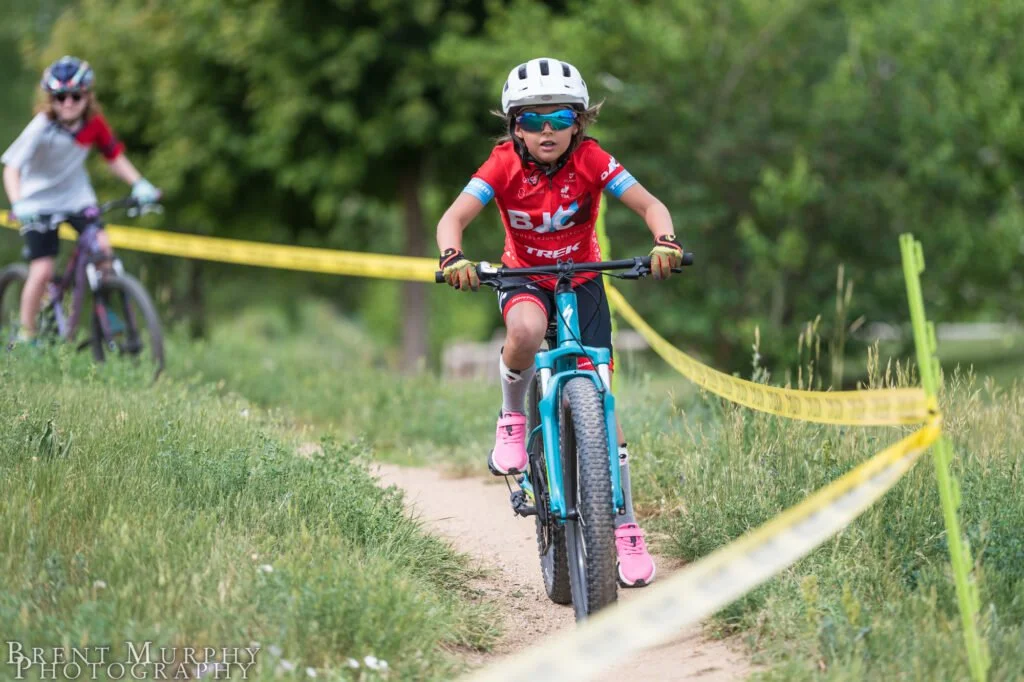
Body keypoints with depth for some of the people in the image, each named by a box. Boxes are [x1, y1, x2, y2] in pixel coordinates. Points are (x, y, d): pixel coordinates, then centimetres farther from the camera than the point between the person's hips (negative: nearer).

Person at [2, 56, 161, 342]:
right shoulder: (42, 127, -24)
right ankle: (26, 334, 7)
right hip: (39, 202, -3)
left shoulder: (94, 124, -12)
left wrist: (139, 184, -14)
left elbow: (114, 155, 2)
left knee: (102, 246, -18)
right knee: (42, 270, -13)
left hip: (77, 197, 3)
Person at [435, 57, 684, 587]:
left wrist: (665, 243, -43)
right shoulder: (504, 165, -19)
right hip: (524, 277, -1)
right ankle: (511, 419, -8)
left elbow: (651, 206, -22)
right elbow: (454, 217, -27)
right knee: (525, 331, -38)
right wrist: (453, 258, -48)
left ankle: (625, 528, 2)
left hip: (582, 280, 1)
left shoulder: (591, 161, -18)